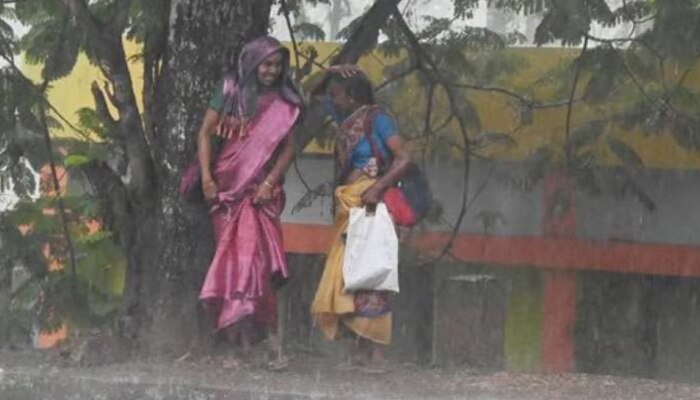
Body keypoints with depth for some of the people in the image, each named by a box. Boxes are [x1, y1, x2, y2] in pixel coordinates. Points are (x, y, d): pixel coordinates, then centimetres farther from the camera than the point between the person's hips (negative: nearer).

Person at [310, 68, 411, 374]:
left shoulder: (376, 119, -5)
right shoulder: (347, 124, 17)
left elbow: (403, 158, -12)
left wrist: (377, 188, -22)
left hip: (370, 207, -7)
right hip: (348, 209, 7)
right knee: (344, 276, 3)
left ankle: (374, 352, -8)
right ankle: (356, 351, 5)